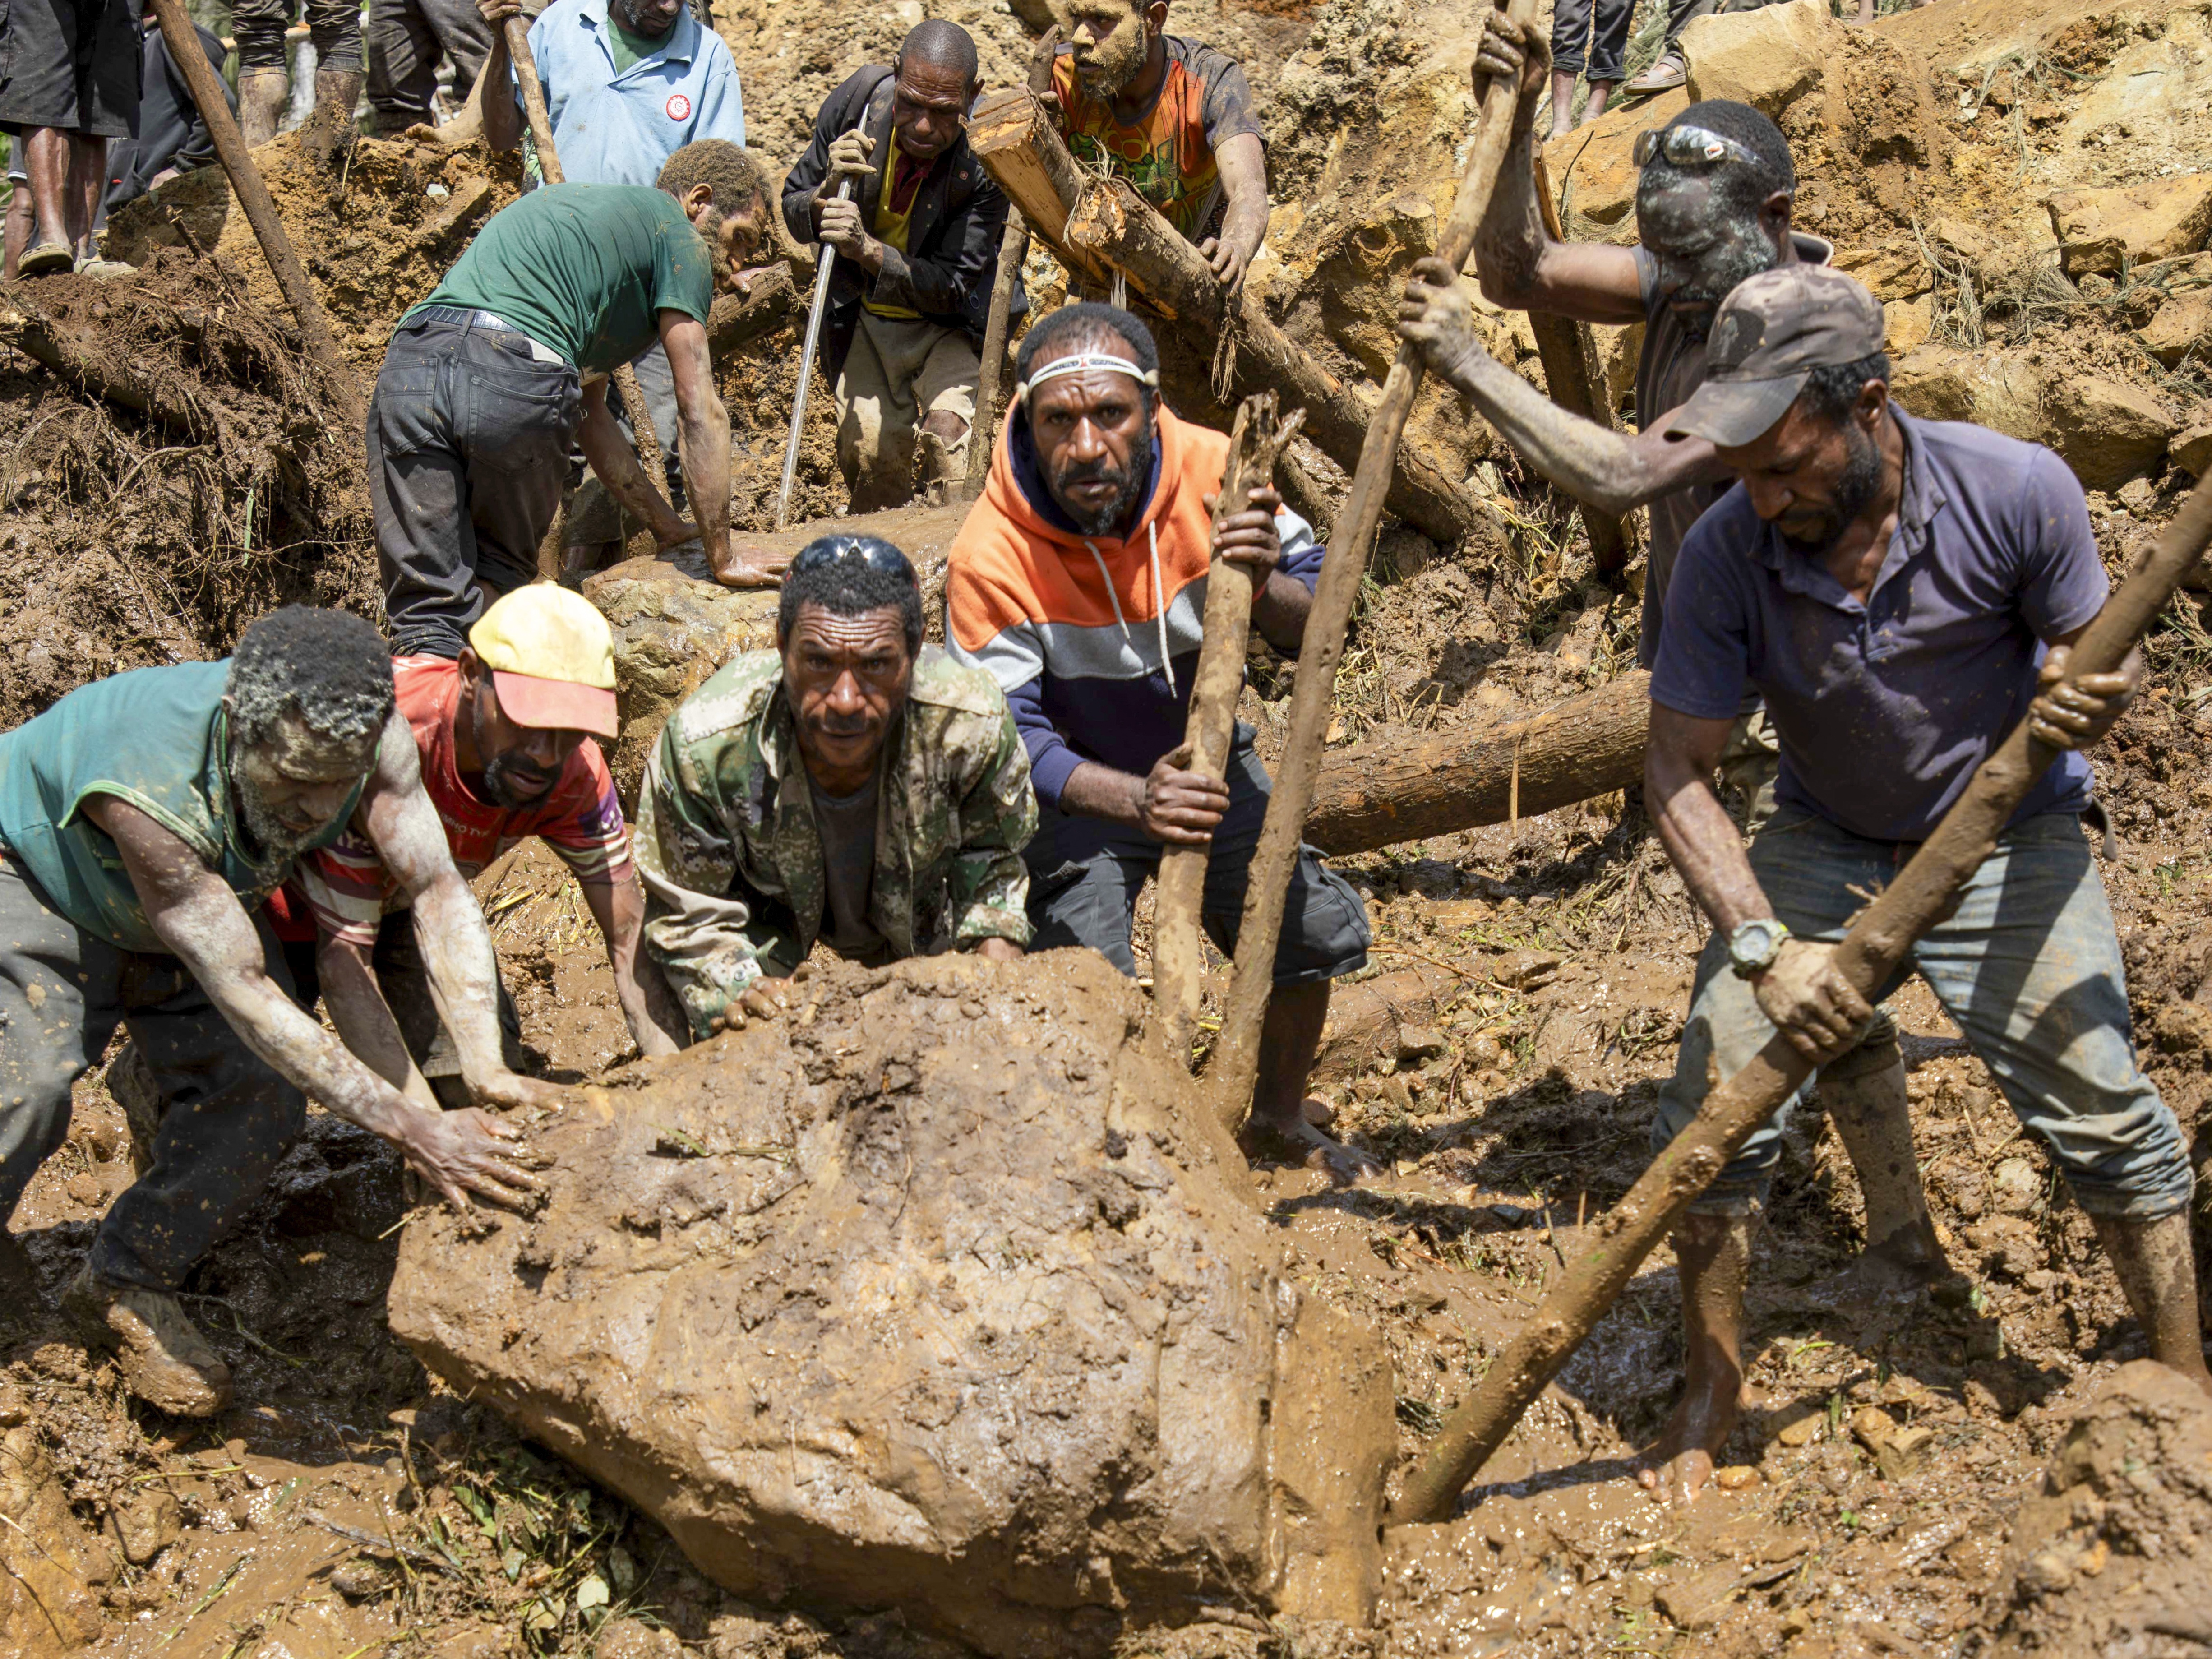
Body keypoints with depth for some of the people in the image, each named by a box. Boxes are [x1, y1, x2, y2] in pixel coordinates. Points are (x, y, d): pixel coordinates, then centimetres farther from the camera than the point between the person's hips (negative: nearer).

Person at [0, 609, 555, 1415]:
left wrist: (486, 1070, -40)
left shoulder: (362, 735, -32)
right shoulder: (145, 790, -45)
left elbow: (438, 888, -28)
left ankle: (126, 1286, 11)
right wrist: (409, 1129, -46)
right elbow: (243, 993, -43)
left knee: (262, 1093, -10)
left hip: (199, 888, 5)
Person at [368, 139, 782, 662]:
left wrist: (667, 526, 41)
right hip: (516, 382, -6)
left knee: (431, 610, 1)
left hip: (409, 366, 6)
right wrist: (722, 558, 15)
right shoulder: (675, 232, 15)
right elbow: (701, 410, 10)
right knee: (499, 580, 18)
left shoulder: (569, 203, 39)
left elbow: (590, 412, 40)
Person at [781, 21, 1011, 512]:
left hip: (949, 324, -2)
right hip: (866, 318, 2)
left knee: (948, 435, -25)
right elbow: (793, 210, -3)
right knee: (870, 448, -12)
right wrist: (828, 192, -26)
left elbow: (951, 286, -21)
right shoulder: (858, 101, -16)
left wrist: (867, 249, -35)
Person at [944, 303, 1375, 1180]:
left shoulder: (1212, 473, -21)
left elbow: (1311, 635, -13)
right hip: (1075, 791, -4)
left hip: (1206, 762, 4)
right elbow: (1010, 738, -28)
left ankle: (1280, 1112, 34)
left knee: (1320, 928, 7)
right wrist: (1136, 800, -45)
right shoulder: (992, 556, -31)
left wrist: (1261, 585, -38)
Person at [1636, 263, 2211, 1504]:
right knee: (1714, 1105, -8)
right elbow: (1678, 771, -18)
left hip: (2008, 841, -1)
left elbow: (2093, 661, -7)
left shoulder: (2017, 494, -23)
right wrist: (1763, 945, -31)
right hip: (1824, 847, 1)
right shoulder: (1728, 552, -22)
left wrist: (2080, 706, -33)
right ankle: (1711, 1397, 12)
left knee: (2106, 1112, -4)